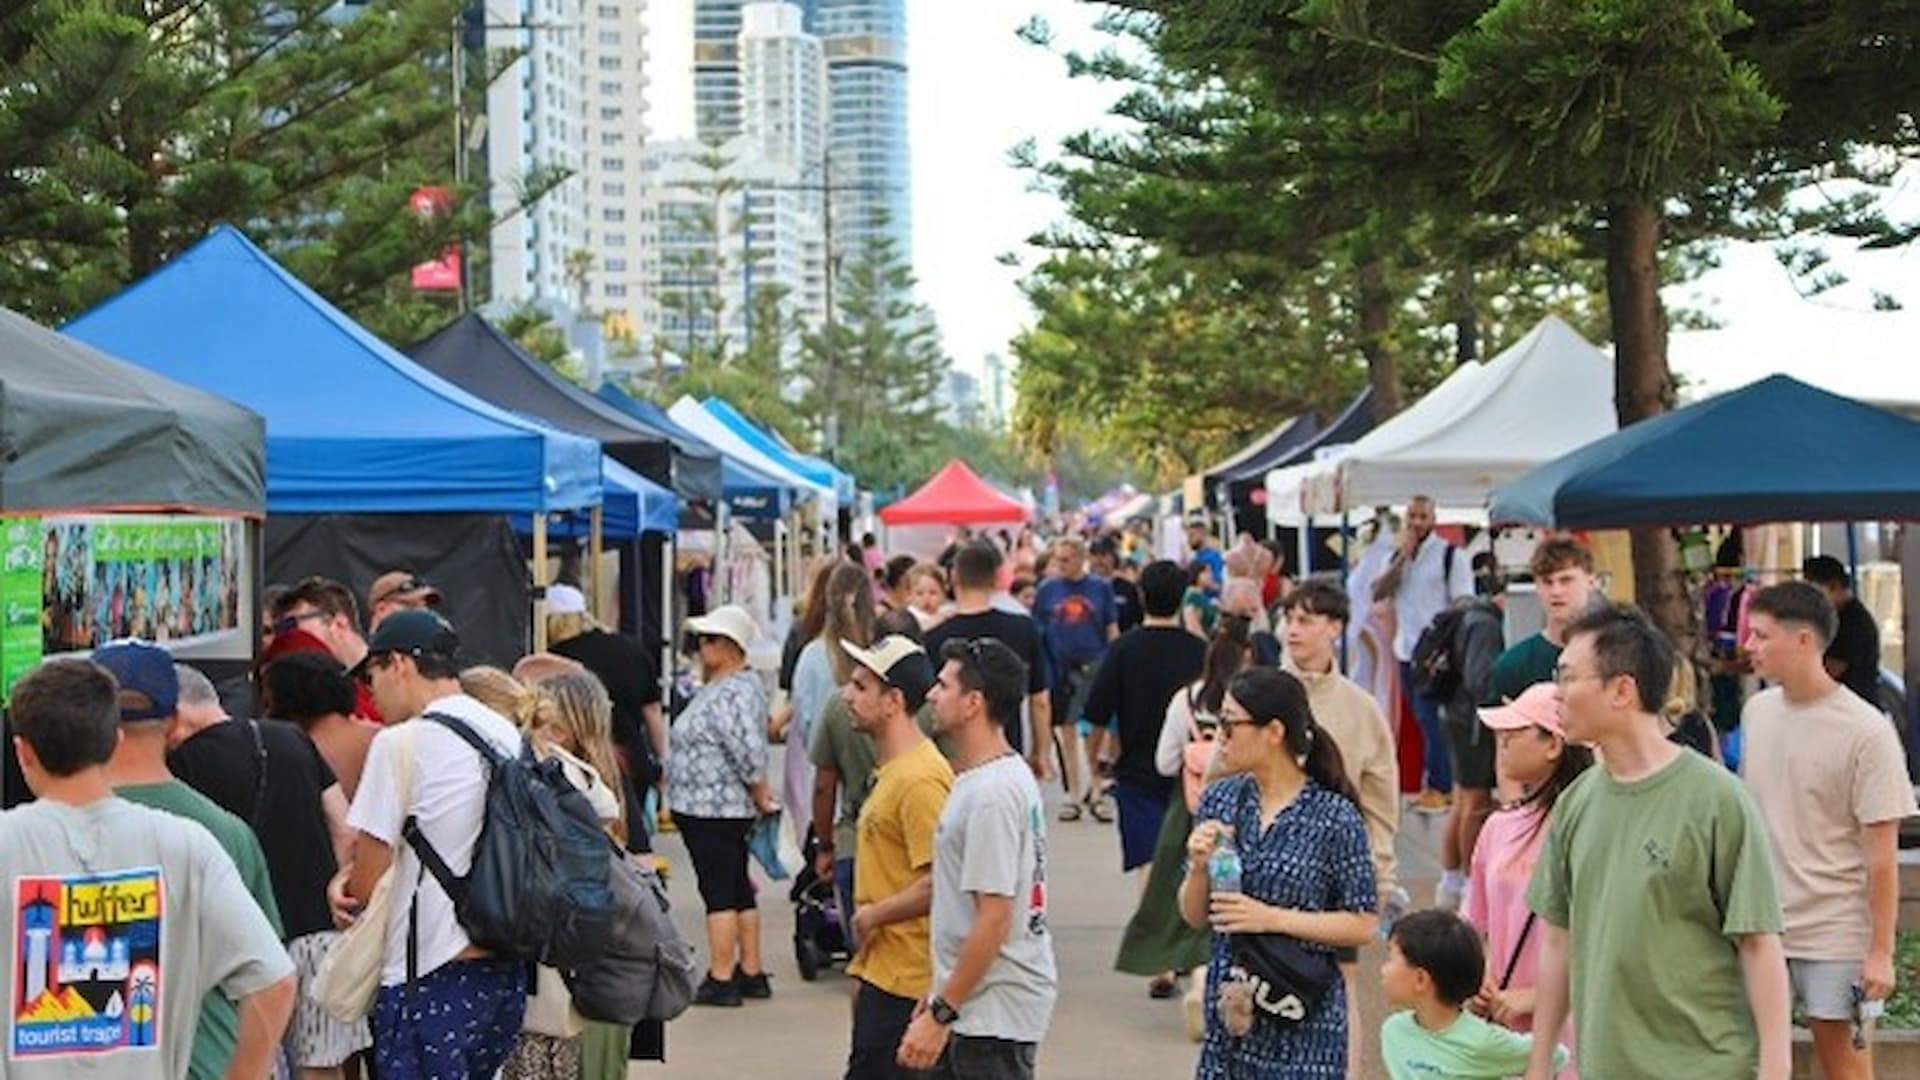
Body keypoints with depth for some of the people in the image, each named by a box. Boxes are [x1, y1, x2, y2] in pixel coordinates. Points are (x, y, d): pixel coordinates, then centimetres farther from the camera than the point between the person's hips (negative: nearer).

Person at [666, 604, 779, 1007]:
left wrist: (761, 798, -15)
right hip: (718, 810, 11)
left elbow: (751, 754, -25)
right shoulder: (731, 686, 13)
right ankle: (751, 973, 20)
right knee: (738, 890, 14)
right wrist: (760, 798, 19)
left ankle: (720, 980, -2)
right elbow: (749, 751, 20)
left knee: (719, 892, -6)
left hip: (711, 810, -11)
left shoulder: (731, 695, -20)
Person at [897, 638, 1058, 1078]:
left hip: (995, 1012, -11)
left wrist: (941, 1014, -21)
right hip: (971, 1007, 11)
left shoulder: (992, 795, -21)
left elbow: (994, 920, -24)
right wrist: (939, 996, 21)